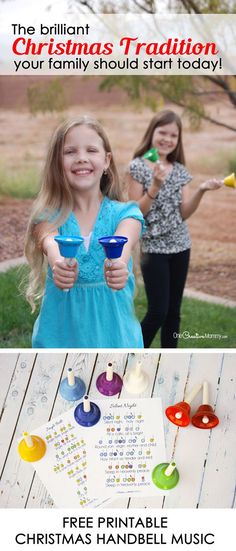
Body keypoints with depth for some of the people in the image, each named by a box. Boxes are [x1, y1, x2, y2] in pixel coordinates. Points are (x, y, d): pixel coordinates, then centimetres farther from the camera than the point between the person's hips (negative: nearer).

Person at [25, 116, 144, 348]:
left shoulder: (125, 213, -7)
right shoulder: (50, 215, -5)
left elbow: (123, 242, -28)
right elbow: (50, 242, -27)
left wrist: (118, 265, -51)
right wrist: (59, 265, -50)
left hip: (112, 328, 0)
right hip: (60, 331, 1)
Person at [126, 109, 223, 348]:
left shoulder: (179, 170, 7)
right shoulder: (138, 167, -7)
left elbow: (184, 213, 3)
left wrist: (201, 190, -11)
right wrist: (155, 186, -23)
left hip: (180, 246, 5)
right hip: (153, 248, -5)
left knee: (174, 311, 10)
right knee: (158, 312, -8)